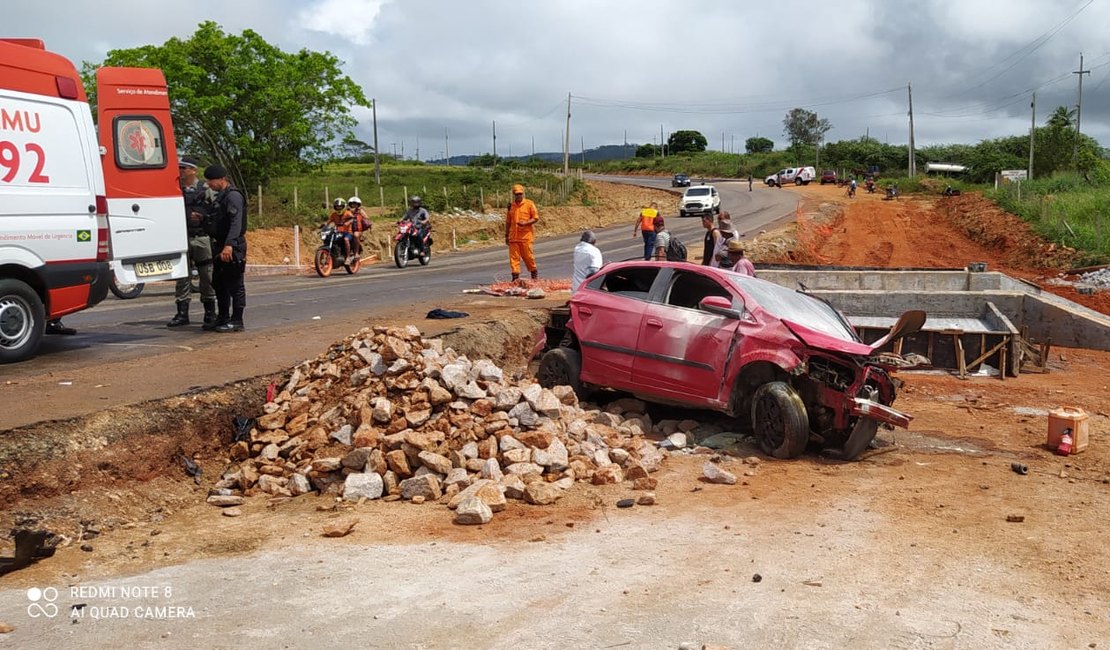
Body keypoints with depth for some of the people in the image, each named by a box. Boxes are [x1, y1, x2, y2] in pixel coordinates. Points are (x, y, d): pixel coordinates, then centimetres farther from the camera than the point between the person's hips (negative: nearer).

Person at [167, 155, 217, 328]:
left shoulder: (205, 189, 1)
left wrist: (202, 217, -19)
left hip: (201, 238, -3)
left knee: (207, 277, 3)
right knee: (181, 276, 3)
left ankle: (210, 313, 12)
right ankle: (182, 314, 8)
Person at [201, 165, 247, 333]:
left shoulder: (233, 196, -13)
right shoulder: (219, 197, 19)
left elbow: (236, 223, -24)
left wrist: (229, 245, -31)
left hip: (233, 248, -10)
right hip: (220, 247, 10)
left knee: (234, 285, -5)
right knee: (219, 284, 14)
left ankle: (236, 321, 0)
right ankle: (222, 319, 23)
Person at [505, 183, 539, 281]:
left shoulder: (529, 204, 1)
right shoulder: (511, 206, 13)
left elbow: (536, 218, -1)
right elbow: (508, 222, 18)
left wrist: (525, 223, -16)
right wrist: (507, 236, 16)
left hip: (526, 235, -4)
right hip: (513, 236, 4)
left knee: (527, 256, 0)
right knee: (513, 257, -1)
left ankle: (534, 272, 21)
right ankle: (515, 276, 2)